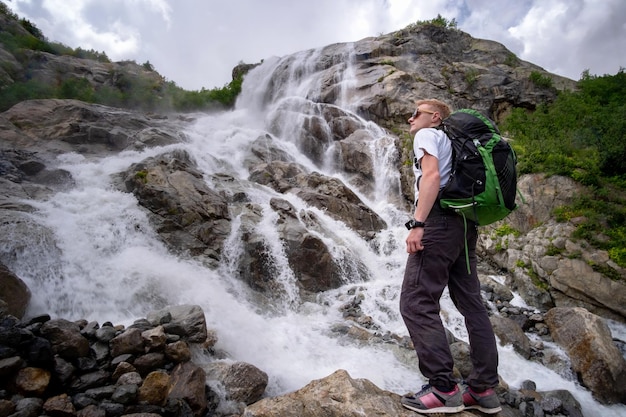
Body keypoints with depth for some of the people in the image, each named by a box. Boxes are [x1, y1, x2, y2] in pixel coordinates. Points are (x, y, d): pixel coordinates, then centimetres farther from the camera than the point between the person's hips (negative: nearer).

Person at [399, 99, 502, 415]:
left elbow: (432, 176, -14)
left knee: (416, 304, -10)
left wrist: (417, 223, -21)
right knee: (471, 304, 6)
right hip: (464, 223, 10)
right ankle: (484, 389, 11)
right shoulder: (452, 142, 30)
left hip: (440, 220, -10)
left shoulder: (427, 134, 4)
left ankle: (444, 389, -10)